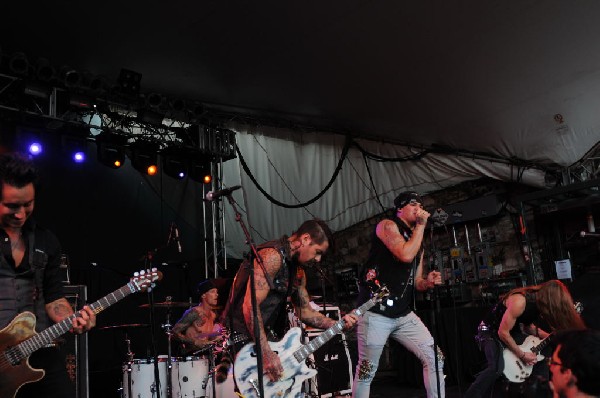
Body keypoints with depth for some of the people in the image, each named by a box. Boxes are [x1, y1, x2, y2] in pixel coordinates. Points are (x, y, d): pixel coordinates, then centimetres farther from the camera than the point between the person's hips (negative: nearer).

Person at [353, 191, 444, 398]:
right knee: (367, 370, -1)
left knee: (435, 358, 0)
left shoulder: (417, 241, 19)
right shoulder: (387, 225, -4)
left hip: (404, 315, 7)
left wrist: (428, 282, -3)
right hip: (376, 313, -7)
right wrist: (421, 225, -10)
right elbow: (406, 255, -21)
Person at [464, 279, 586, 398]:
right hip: (490, 332, -9)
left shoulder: (537, 302, -7)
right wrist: (522, 354, -20)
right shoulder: (520, 301, -33)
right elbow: (503, 333, -29)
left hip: (512, 332, 9)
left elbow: (528, 325, 11)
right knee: (497, 368, -30)